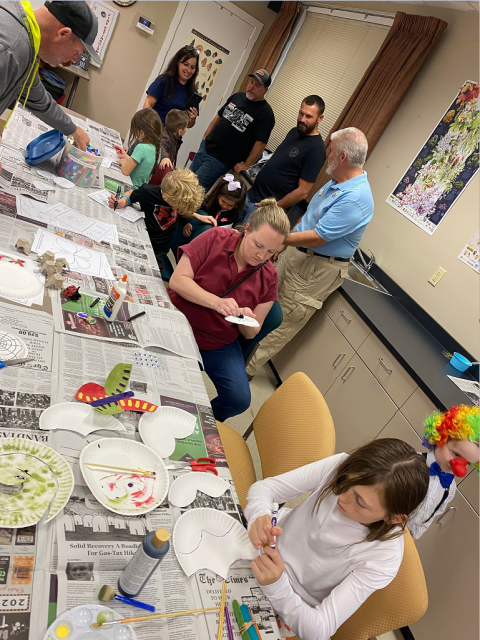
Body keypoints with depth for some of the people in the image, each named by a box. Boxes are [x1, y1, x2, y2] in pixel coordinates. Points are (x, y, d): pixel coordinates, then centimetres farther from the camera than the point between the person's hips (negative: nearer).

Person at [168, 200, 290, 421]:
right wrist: (216, 302, -30)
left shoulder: (268, 277, -1)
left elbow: (251, 333, 4)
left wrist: (247, 321, -22)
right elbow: (177, 280, -15)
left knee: (239, 400, -16)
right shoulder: (216, 238, -9)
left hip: (220, 345, 3)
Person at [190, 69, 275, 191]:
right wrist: (205, 137, 13)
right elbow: (218, 116, 17)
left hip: (221, 161, -7)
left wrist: (246, 165, -18)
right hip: (205, 147, 7)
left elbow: (261, 143, -18)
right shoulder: (237, 97, 8)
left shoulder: (265, 113, -14)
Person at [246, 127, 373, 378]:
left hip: (316, 268, -9)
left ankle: (247, 366, 18)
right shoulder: (337, 182, 5)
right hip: (296, 252, 9)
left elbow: (317, 238, -28)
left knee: (282, 322, 5)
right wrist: (283, 242, 13)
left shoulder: (355, 198, -27)